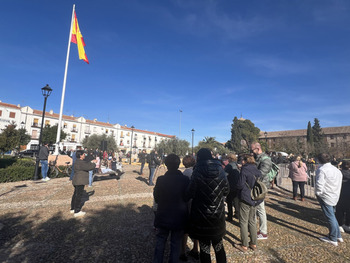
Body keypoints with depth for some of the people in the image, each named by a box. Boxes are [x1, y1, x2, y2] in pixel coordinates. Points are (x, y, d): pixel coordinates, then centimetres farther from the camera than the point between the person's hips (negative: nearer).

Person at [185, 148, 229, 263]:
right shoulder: (221, 170, -4)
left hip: (202, 216, -4)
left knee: (204, 247, 13)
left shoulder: (198, 172, -18)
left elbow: (190, 194, -16)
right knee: (219, 246, 23)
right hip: (218, 215, 4)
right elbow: (226, 191, 6)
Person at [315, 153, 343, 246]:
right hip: (335, 196, 8)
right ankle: (338, 236, 32)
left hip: (325, 197, -8)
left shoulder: (321, 169, -19)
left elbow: (319, 184, -23)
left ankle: (333, 239, 14)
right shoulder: (337, 170, 8)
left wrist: (318, 193, -7)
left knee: (330, 217, 2)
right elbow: (339, 184, 13)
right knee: (332, 216, 22)